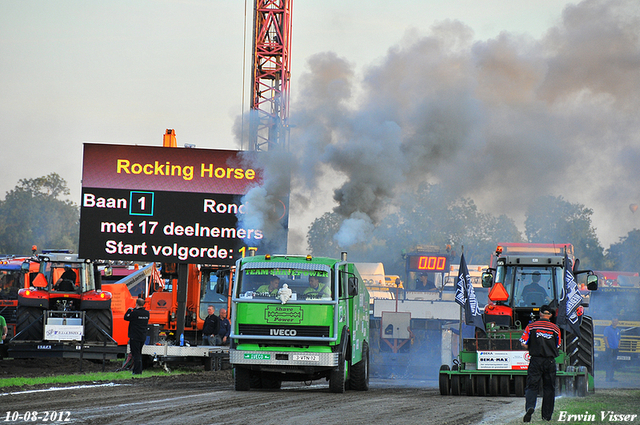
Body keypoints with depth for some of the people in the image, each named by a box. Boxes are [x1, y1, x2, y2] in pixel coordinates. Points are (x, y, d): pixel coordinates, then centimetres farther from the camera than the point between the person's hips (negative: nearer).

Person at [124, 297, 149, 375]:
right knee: (139, 354, 17)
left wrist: (129, 310, 11)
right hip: (143, 337, 7)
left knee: (136, 354, -4)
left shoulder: (135, 313, -18)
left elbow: (126, 318, -7)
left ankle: (137, 371, -6)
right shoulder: (147, 313, 3)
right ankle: (139, 370, 21)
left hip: (135, 337, -7)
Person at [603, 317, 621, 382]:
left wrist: (619, 344, 6)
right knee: (608, 363, -9)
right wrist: (607, 346, -13)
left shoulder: (618, 330, 18)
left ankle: (611, 378, 11)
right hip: (609, 349, -6)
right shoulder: (607, 329, -1)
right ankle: (608, 378, -10)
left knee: (613, 364, 7)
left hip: (615, 349, 6)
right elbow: (605, 337, -7)